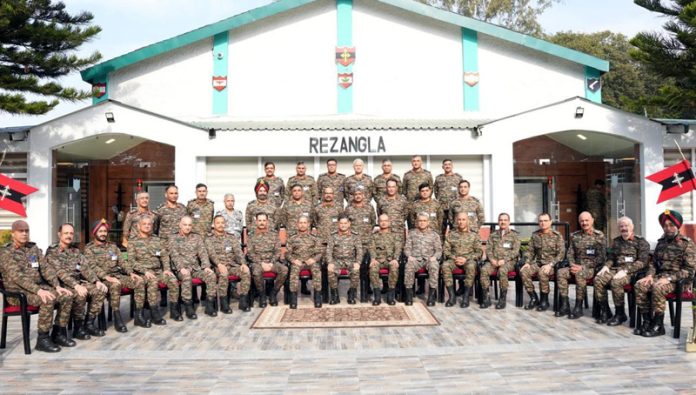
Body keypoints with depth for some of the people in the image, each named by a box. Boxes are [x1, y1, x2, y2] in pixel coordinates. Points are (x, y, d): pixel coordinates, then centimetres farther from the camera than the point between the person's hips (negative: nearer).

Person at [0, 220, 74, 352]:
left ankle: (59, 333, -2)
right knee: (48, 300, -32)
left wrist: (57, 286, -7)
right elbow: (17, 276, -20)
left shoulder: (34, 248, 12)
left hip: (38, 287, 7)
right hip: (18, 292, -7)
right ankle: (43, 339, -21)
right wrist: (38, 290, -31)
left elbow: (46, 268, 8)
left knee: (66, 296, -13)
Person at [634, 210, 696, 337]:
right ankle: (647, 321, -17)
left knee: (657, 287, -35)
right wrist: (650, 275, -1)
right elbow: (653, 262, 20)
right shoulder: (661, 242, 15)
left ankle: (658, 325, -24)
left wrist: (669, 278, -20)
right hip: (660, 276, 6)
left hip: (677, 279, -6)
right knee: (640, 285, -22)